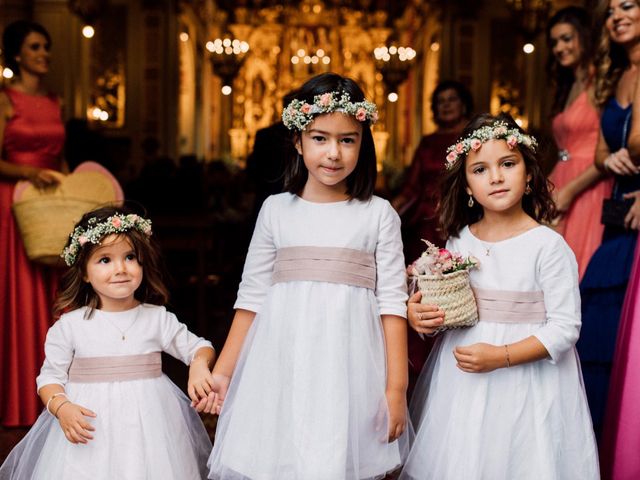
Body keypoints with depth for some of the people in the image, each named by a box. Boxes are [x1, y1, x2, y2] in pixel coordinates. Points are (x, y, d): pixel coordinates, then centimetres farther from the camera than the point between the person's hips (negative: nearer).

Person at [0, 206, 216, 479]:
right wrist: (61, 407, -19)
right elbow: (50, 377, 0)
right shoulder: (69, 325, -3)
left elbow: (197, 347, 8)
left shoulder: (158, 318, 0)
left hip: (149, 425, 1)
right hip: (89, 429, -1)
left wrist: (199, 365, -15)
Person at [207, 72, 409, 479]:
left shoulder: (379, 215, 1)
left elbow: (393, 303, -1)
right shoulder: (276, 210, 5)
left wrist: (397, 388, -4)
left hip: (349, 371, -1)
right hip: (280, 369, 2)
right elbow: (251, 298, 8)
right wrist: (222, 372, 6)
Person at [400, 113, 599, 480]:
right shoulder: (458, 240, 3)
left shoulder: (549, 246, -12)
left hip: (525, 381, -4)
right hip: (460, 378, 5)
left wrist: (502, 356, -22)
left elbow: (565, 327, -13)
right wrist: (420, 315, -8)